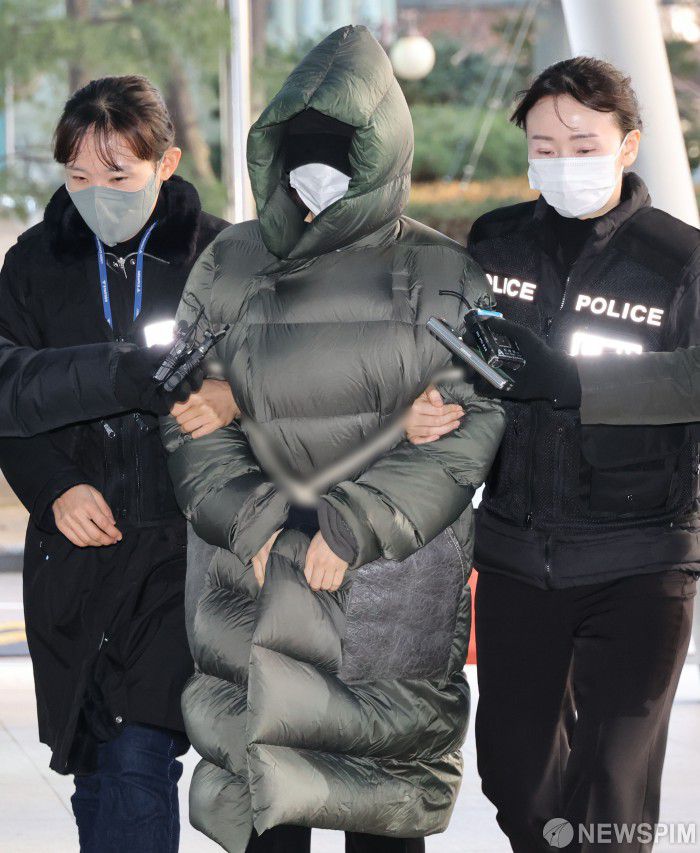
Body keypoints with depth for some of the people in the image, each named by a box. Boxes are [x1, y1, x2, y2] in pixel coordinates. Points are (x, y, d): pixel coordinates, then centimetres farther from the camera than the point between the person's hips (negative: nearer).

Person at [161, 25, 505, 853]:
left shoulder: (441, 274, 2)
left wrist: (355, 527, -14)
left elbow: (467, 424, -5)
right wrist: (254, 526, -10)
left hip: (400, 590, -1)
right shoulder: (230, 266, 8)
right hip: (259, 587, 1)